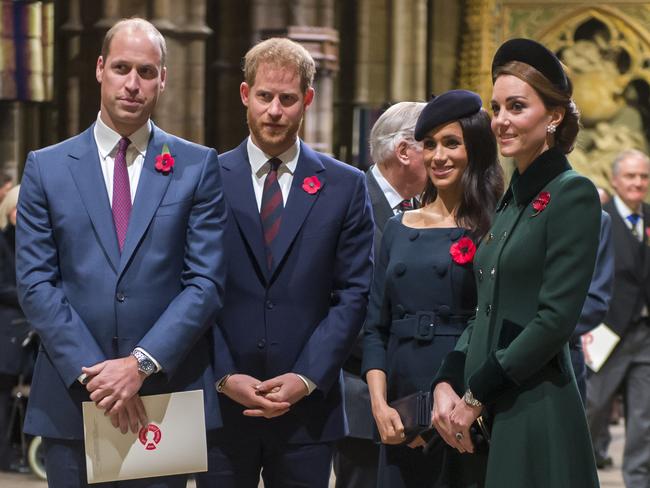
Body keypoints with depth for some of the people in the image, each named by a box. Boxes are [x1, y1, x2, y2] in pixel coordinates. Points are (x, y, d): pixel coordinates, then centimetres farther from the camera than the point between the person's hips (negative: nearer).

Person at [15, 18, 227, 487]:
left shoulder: (198, 166, 5)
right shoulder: (46, 168, 6)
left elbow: (206, 282, -2)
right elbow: (35, 283, 0)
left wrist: (141, 365, -12)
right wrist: (91, 371, -11)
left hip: (167, 394, 0)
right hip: (71, 399, 1)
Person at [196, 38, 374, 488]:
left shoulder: (345, 187, 5)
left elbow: (353, 294, 2)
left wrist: (306, 379, -8)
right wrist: (224, 377, -8)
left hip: (308, 406, 0)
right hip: (221, 402, 0)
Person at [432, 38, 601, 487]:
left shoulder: (572, 194, -9)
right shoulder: (512, 198, 15)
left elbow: (556, 319, -16)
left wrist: (475, 396, -13)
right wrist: (447, 383, 1)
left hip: (536, 415, -7)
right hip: (488, 417, 8)